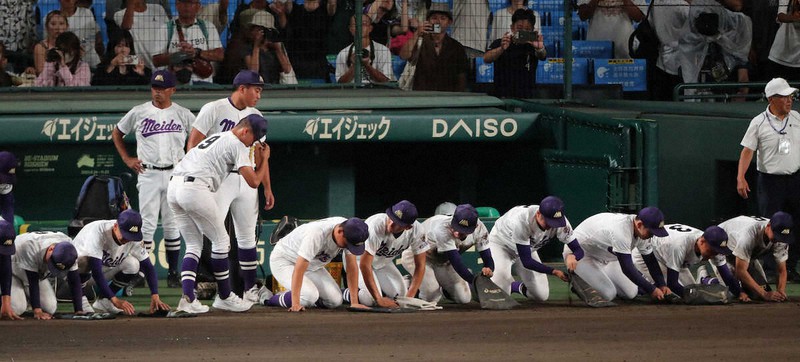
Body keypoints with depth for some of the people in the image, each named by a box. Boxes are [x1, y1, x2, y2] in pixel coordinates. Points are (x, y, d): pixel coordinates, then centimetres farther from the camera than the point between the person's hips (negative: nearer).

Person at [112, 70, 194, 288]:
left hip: (175, 174, 1)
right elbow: (117, 134, 15)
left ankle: (172, 273, 9)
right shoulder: (138, 113, 4)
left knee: (172, 226, 3)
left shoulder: (183, 115, 4)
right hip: (148, 174, -1)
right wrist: (126, 159, 7)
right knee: (147, 224, -5)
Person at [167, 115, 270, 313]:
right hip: (195, 190, -8)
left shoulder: (216, 138, 28)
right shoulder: (237, 144, 1)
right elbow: (253, 182, -2)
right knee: (221, 240, 8)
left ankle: (187, 298, -2)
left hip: (174, 187, 8)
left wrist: (259, 160, 29)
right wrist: (264, 159, 14)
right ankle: (224, 297, 15)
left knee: (194, 245, 14)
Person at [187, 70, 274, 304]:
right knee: (216, 234, -12)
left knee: (247, 237, 9)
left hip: (247, 181, 6)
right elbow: (193, 143, -8)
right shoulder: (213, 110, -6)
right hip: (218, 178, -6)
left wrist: (267, 187, 13)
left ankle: (250, 289, 16)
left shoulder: (255, 116, 12)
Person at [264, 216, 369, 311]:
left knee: (335, 300, -8)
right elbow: (299, 269, -40)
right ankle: (269, 298, -6)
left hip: (313, 266, 8)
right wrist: (296, 304, -44)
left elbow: (352, 266, -11)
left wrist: (354, 303, -17)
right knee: (310, 296, -30)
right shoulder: (316, 234, -39)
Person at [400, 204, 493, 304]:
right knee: (431, 296, -25)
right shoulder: (442, 228, -43)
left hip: (442, 262, 6)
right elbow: (455, 261, -44)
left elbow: (487, 256, -23)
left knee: (464, 298, -1)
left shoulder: (479, 229, -24)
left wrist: (488, 270, -48)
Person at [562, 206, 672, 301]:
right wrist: (651, 290, -30)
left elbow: (650, 260, 1)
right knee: (608, 294, -25)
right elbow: (627, 268, -36)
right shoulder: (621, 230, -39)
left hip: (605, 258, 9)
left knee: (631, 293, 0)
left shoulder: (642, 230, -12)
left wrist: (662, 285, -11)